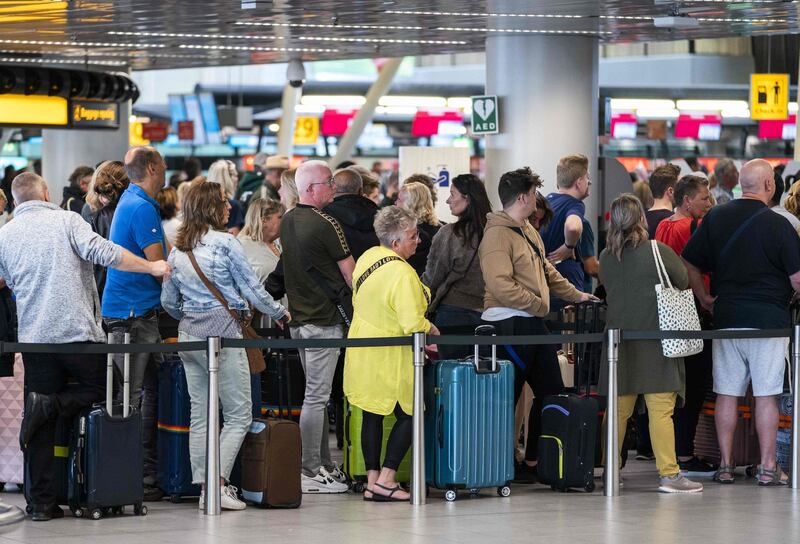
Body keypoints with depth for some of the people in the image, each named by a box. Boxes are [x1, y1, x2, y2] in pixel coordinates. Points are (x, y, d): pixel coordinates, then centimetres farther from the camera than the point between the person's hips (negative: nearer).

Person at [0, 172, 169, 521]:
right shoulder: (66, 221, -3)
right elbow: (103, 253, -13)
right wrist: (151, 267, -4)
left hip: (33, 336, 4)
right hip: (78, 331, -4)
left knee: (42, 428, 6)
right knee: (98, 388, 16)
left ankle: (42, 502, 1)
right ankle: (49, 405, -11)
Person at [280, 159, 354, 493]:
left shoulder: (287, 222, 9)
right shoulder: (325, 225, -16)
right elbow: (351, 276, -10)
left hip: (299, 316, 9)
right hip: (324, 319, -9)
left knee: (316, 394, 15)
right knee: (316, 396, -7)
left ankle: (324, 465, 20)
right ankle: (309, 472, -6)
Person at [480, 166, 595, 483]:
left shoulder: (527, 230, 16)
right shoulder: (498, 234, -15)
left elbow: (546, 271, 28)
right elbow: (501, 285, -24)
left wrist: (575, 295, 29)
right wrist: (539, 304, -18)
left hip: (533, 325, 10)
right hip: (509, 323, -10)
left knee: (551, 391, 13)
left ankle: (534, 461, 19)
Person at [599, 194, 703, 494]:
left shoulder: (606, 257, 2)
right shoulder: (658, 251, -9)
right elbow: (683, 281, 2)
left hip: (619, 340, 4)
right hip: (655, 339, -4)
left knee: (618, 409, 10)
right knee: (661, 409, -5)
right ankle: (669, 474, -6)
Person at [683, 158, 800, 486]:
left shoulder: (715, 218, 3)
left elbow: (689, 264, 6)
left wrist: (704, 299, 14)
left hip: (726, 317, 4)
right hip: (769, 319, -4)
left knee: (727, 393, 8)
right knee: (766, 394, 1)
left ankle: (725, 465, 10)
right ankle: (767, 468, 2)